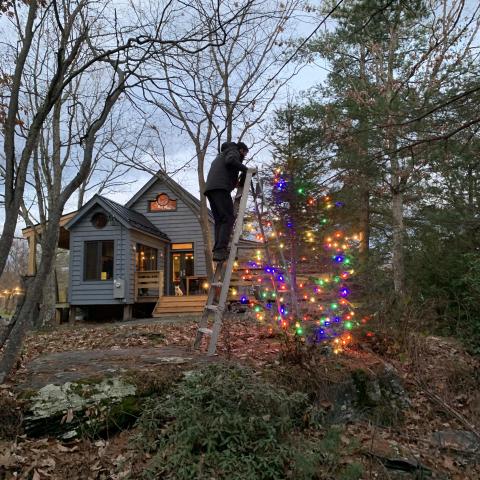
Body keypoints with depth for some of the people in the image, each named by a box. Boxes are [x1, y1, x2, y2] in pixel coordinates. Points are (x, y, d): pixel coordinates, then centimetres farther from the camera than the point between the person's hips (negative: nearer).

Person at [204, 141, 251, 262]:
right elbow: (230, 161, -12)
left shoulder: (221, 155, 39)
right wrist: (245, 169, -2)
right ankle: (220, 251, -27)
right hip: (220, 188, -9)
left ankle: (218, 251, -10)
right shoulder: (233, 151, 12)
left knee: (219, 221, 3)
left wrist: (235, 181, 24)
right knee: (228, 219, -14)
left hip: (210, 188, 9)